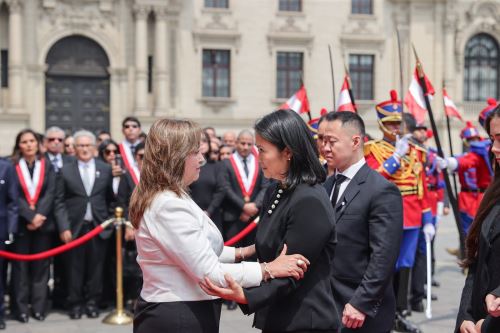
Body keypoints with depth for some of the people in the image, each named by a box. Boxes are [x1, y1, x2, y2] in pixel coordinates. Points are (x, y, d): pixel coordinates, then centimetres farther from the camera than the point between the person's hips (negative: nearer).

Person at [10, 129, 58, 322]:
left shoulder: (47, 166, 8)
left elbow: (50, 194, -1)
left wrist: (39, 216, -14)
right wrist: (31, 216, -16)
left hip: (43, 223, 2)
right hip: (20, 223, -2)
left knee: (40, 266, 6)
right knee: (20, 267, 2)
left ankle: (39, 307, 12)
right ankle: (21, 308, 9)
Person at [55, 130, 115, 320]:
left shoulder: (106, 169, 7)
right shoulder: (66, 171, 5)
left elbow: (110, 198, 9)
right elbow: (60, 202, 2)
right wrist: (64, 227, -6)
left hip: (98, 226, 1)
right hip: (75, 227, -1)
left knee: (95, 267, 5)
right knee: (76, 268, 4)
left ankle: (92, 303, 17)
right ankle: (75, 304, 17)